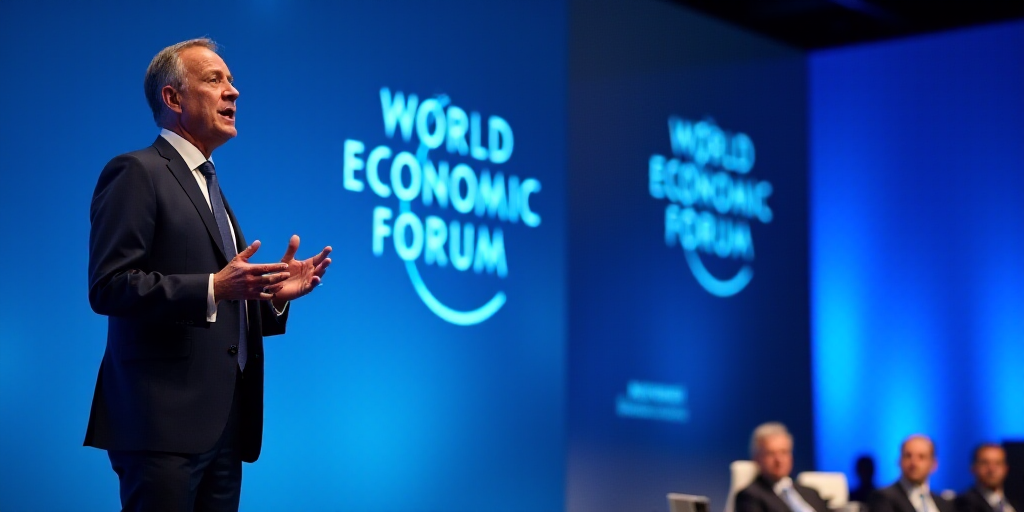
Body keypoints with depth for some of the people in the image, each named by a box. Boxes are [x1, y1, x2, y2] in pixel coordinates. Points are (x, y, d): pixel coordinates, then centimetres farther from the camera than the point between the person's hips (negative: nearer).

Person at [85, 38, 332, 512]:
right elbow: (108, 286, -16)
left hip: (224, 426, 8)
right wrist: (214, 289, -22)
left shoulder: (209, 186, 23)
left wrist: (273, 293, 7)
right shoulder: (137, 172, -4)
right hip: (165, 422, -8)